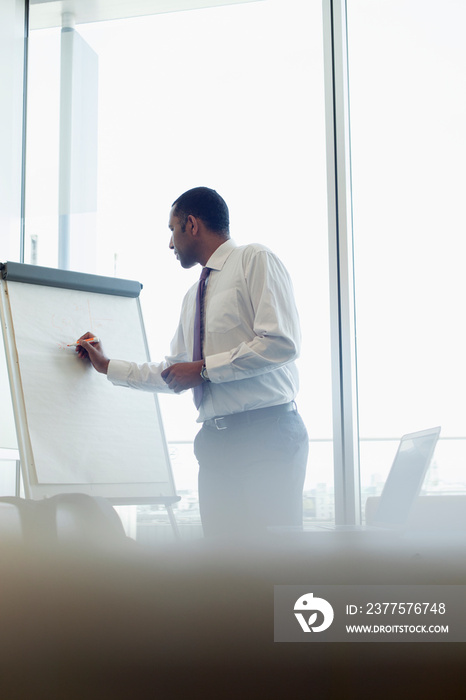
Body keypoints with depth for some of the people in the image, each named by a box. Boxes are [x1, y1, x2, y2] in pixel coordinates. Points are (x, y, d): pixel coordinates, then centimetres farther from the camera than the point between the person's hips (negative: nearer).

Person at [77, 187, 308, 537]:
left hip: (267, 433, -7)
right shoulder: (194, 297, 23)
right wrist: (107, 366, 33)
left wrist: (204, 370, -10)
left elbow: (281, 343, -14)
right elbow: (174, 371, 31)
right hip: (215, 440, 7)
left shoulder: (254, 259, -1)